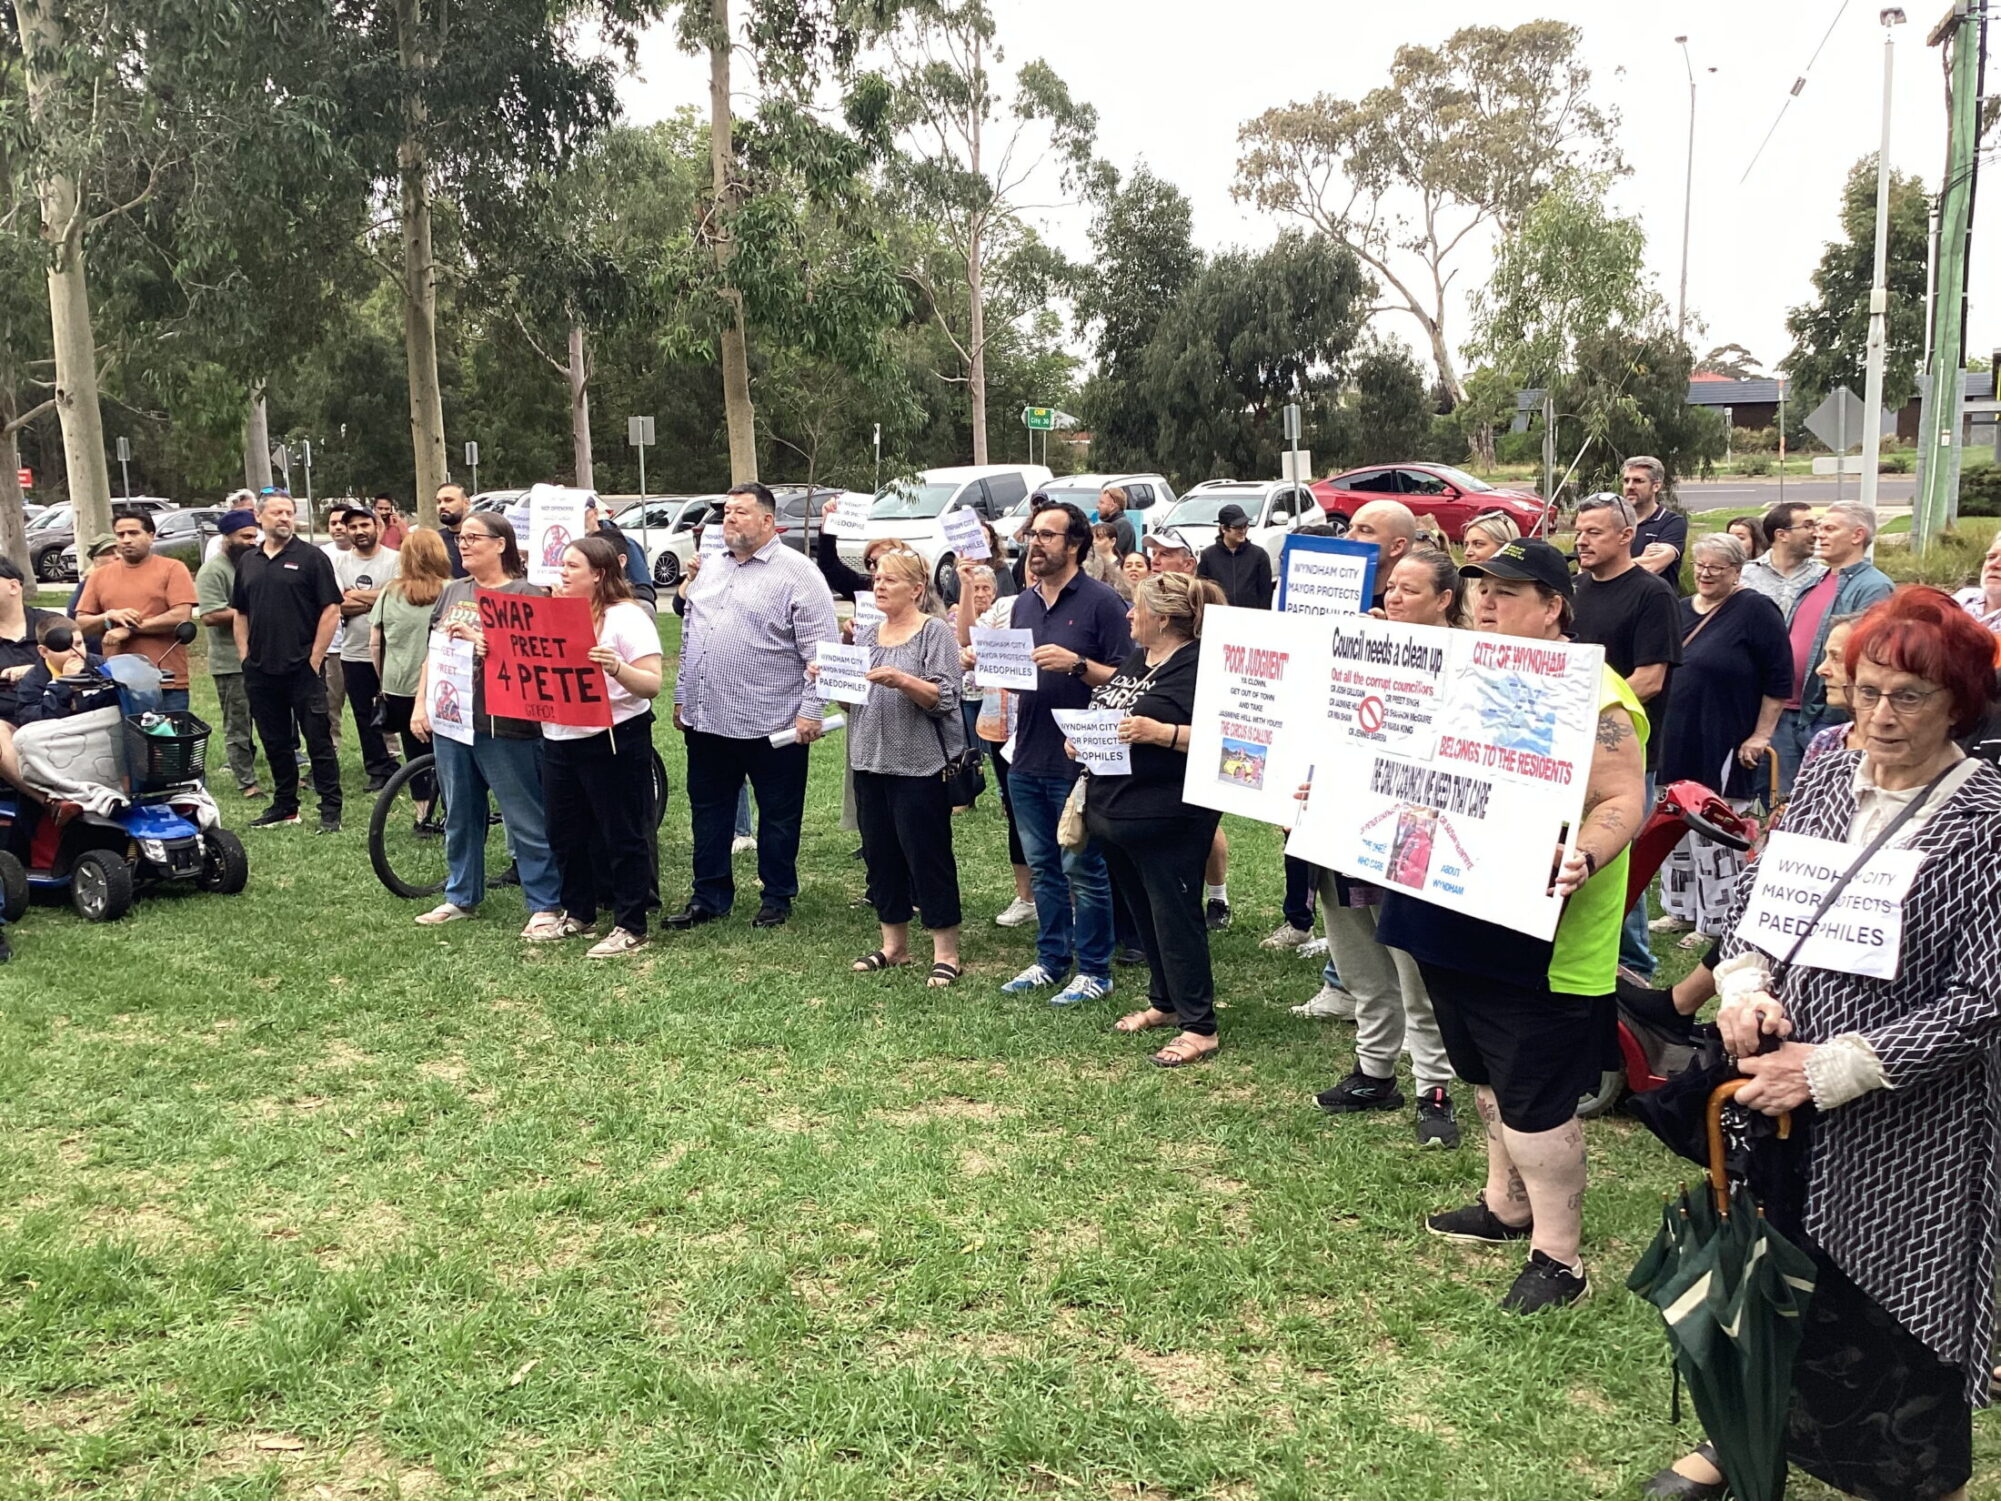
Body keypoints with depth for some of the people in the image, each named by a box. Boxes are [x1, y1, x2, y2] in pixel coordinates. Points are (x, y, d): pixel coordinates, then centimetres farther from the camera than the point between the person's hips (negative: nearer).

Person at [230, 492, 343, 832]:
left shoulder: (311, 558, -3)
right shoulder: (248, 561, 13)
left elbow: (331, 610, -7)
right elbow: (239, 613, 19)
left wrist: (314, 659, -10)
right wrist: (245, 655, 8)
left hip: (302, 668, -5)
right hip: (260, 672, 5)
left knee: (318, 739, -2)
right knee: (275, 742, 12)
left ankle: (330, 809, 3)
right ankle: (284, 805, 23)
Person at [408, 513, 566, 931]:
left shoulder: (525, 593, -7)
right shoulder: (452, 592, 13)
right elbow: (433, 651, 17)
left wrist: (476, 639, -21)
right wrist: (420, 705, 11)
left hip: (504, 725, -7)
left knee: (526, 820, -1)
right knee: (460, 817, 17)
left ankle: (545, 905, 7)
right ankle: (461, 896, 31)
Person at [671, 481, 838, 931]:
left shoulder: (797, 573, -8)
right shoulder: (711, 569, 13)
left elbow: (820, 649, -11)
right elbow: (689, 638, 20)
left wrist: (811, 711, -15)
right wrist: (682, 696, 17)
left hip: (772, 724, -6)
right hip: (706, 720, 6)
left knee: (778, 816, 7)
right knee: (708, 811, 13)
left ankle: (777, 898, 21)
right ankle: (709, 897, 23)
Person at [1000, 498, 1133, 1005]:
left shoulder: (1101, 602, -7)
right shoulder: (1023, 604, 14)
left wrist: (1076, 664, -23)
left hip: (1079, 760, -7)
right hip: (1027, 758, 7)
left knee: (1083, 869, 1)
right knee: (1043, 867, 15)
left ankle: (1094, 969, 12)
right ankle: (1050, 959, 26)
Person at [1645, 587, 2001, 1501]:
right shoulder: (1823, 781, 1)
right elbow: (1752, 905, 9)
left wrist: (1829, 1066, -19)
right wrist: (1744, 989, -11)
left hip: (1905, 1131, -5)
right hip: (1785, 1105, 5)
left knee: (1889, 1325, 11)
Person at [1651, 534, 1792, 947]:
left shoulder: (1754, 610, -9)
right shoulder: (1680, 610, 13)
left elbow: (1778, 679, -11)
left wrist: (1761, 735, -13)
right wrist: (1657, 731, 17)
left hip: (1724, 747, -8)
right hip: (1677, 742, 8)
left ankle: (1717, 921, 8)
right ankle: (1682, 910, 26)